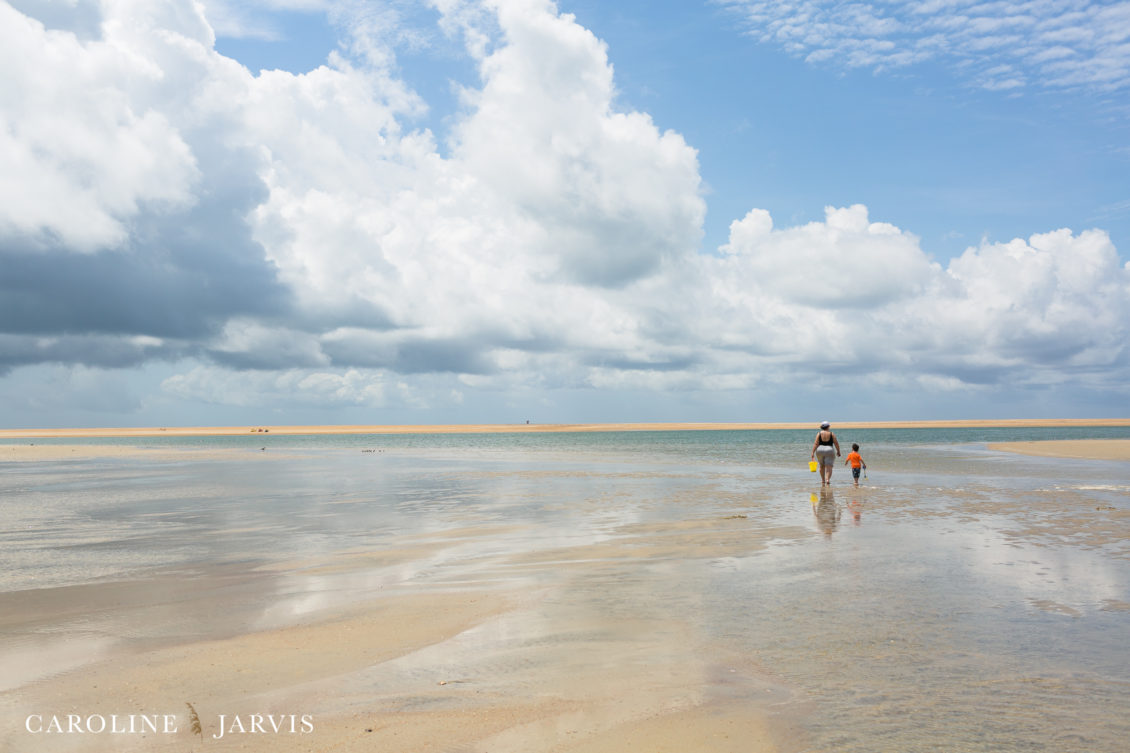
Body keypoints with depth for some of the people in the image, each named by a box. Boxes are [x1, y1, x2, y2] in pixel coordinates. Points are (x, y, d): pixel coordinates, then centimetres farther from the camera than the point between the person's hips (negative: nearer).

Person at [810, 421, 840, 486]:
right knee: (829, 467, -3)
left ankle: (823, 481, 26)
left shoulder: (819, 434, -2)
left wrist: (813, 453, -8)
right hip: (829, 451, -2)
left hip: (820, 451, 2)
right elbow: (836, 443, -1)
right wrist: (838, 452, 12)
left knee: (822, 466, 19)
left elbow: (816, 443, -8)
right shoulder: (831, 434, -3)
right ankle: (827, 479, -24)